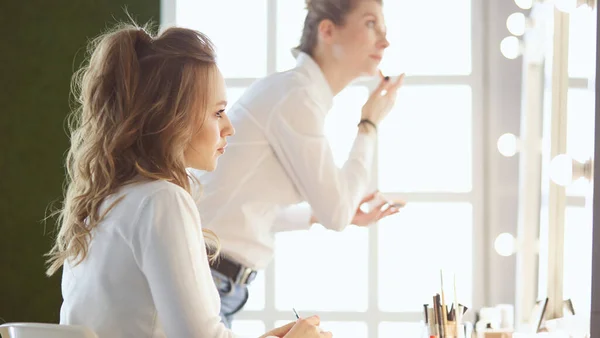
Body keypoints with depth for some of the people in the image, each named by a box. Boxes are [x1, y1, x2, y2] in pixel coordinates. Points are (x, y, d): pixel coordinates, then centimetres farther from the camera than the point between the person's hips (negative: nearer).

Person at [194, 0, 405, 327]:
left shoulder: (289, 90, 14)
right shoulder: (296, 95, -14)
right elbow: (336, 214, -13)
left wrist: (343, 211, 20)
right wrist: (369, 126, -3)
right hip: (202, 279, -10)